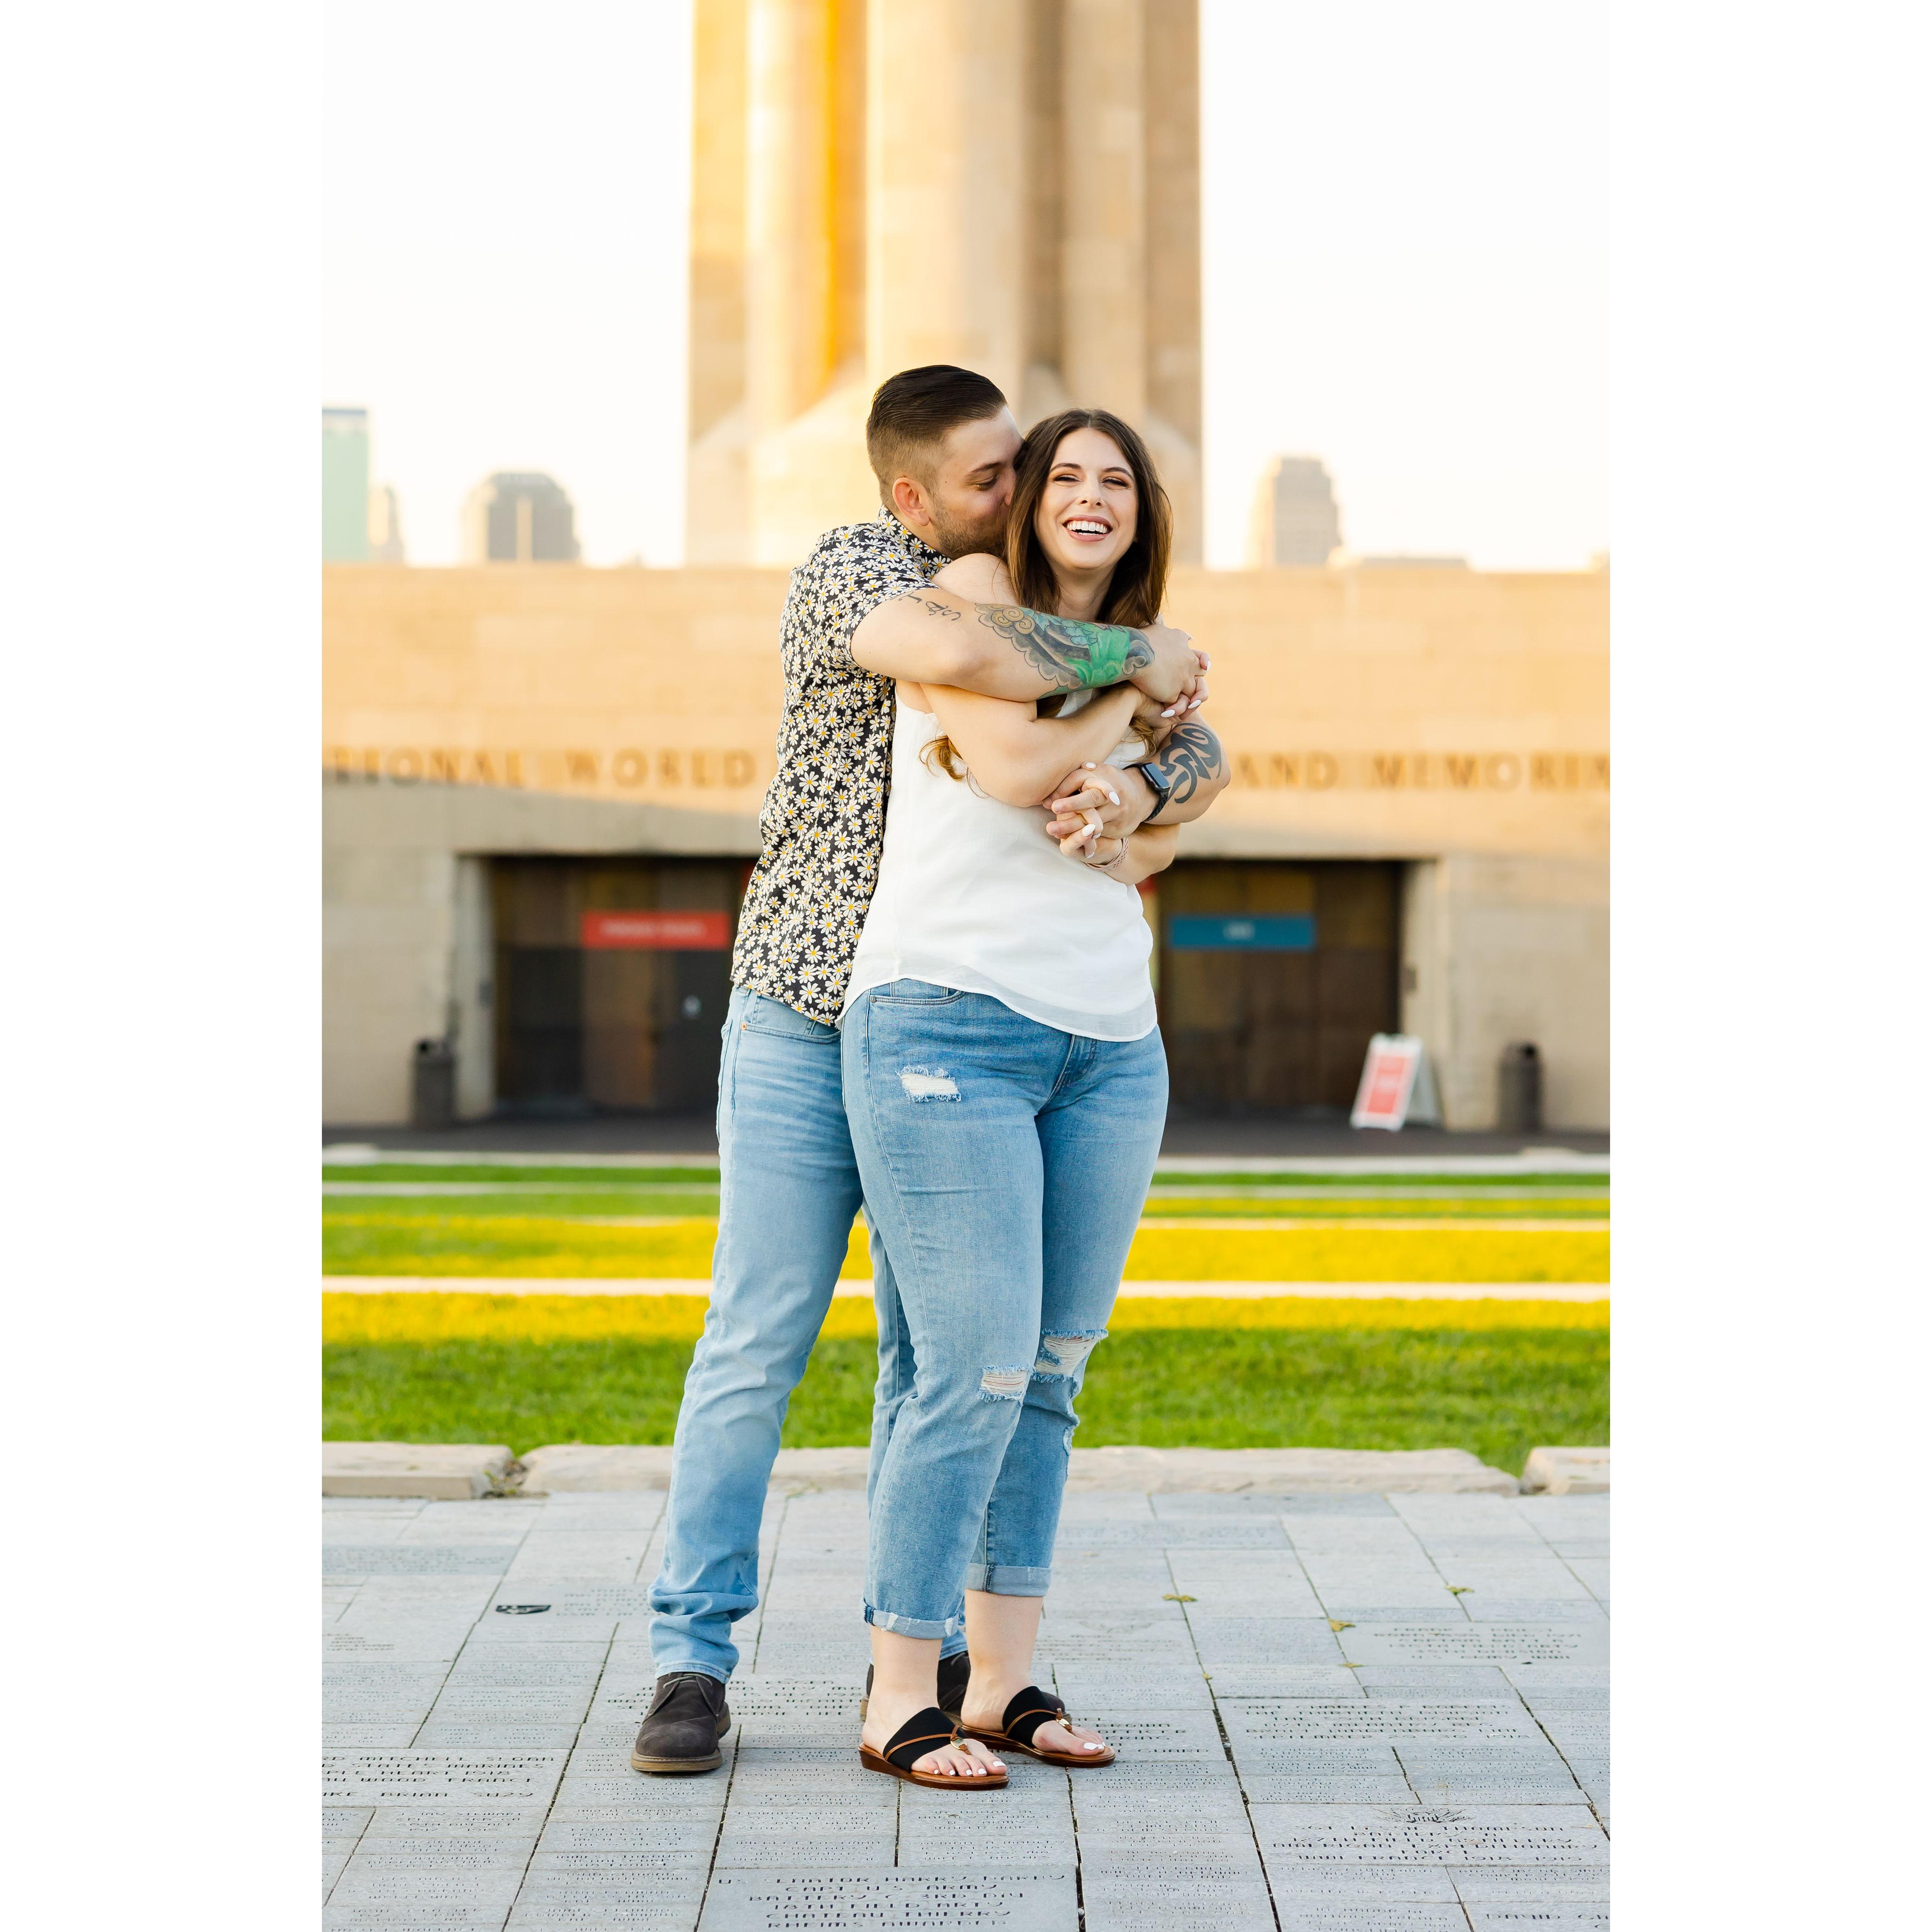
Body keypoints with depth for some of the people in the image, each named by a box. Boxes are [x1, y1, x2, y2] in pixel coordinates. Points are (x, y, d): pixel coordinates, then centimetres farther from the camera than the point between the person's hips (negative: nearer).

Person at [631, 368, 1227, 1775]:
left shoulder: (1054, 618, 6)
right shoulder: (852, 570, -13)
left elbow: (1196, 755, -4)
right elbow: (954, 654, -36)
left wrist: (1136, 788, -28)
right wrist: (1132, 658, -24)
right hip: (807, 1025, -5)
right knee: (757, 1344, -5)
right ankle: (694, 1667, 3)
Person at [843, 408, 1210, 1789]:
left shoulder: (1137, 662, 20)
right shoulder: (970, 595, 1)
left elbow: (1146, 842, 13)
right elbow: (1018, 765, -12)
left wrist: (1116, 823, -6)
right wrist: (1139, 692, 1)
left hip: (1111, 1050, 7)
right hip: (950, 1025, -6)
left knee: (1051, 1373, 7)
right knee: (975, 1373, -10)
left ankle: (1006, 1684, 16)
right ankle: (902, 1706, 0)